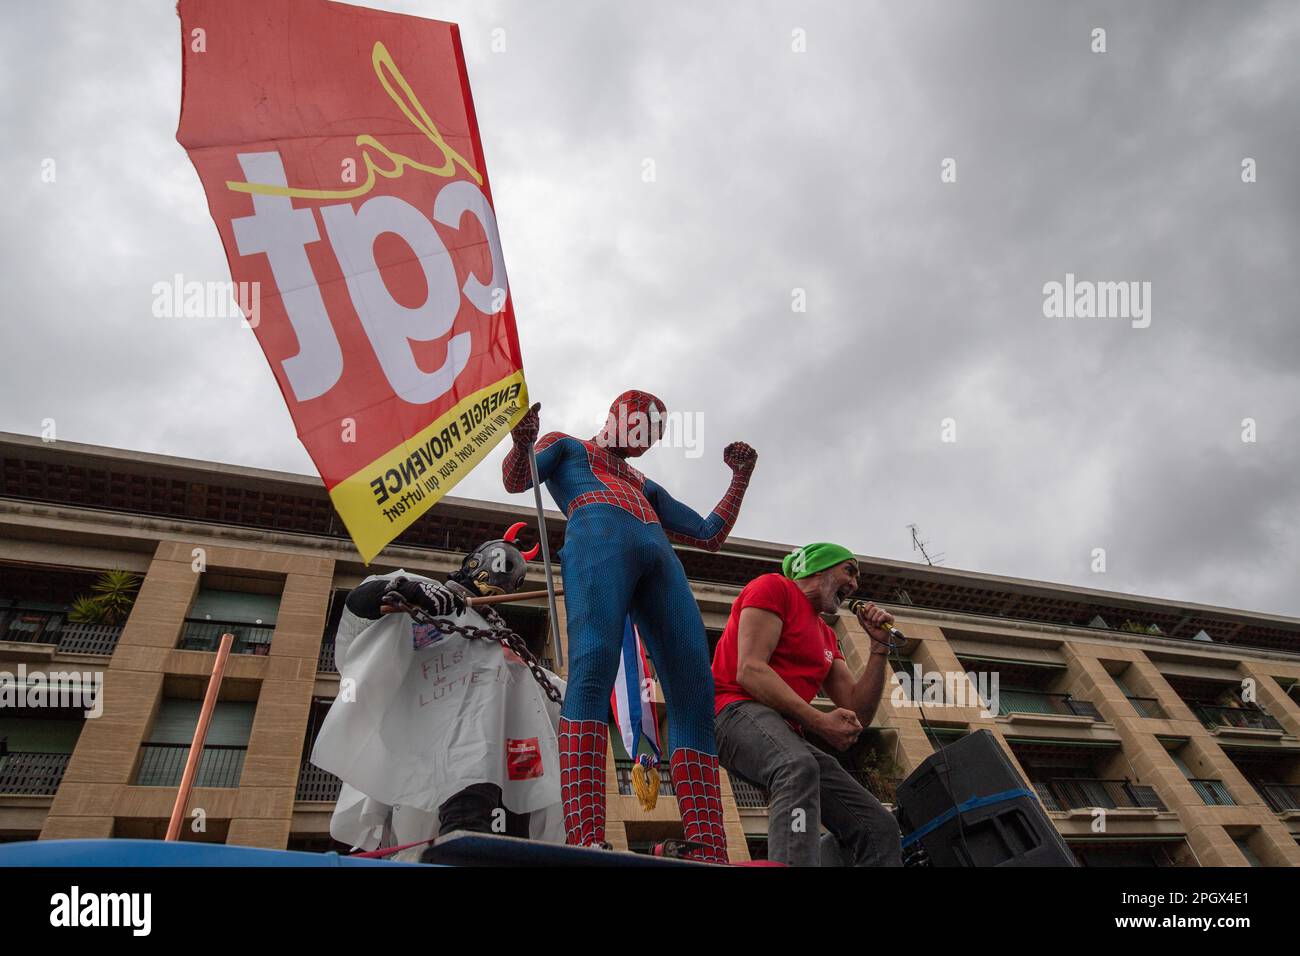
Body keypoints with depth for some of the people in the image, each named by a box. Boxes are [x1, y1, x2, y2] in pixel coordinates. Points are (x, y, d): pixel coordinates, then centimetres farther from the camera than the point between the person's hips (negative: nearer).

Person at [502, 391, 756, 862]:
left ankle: (709, 853, -19)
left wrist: (741, 475, 31)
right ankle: (586, 841, -39)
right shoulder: (566, 445, 31)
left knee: (693, 692, -14)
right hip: (599, 536, -5)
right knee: (593, 666, -30)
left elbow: (710, 535, 37)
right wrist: (522, 443, -11)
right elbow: (515, 480, 11)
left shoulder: (645, 485, 42)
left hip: (661, 558, 5)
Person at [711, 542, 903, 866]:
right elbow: (749, 671, -11)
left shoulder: (827, 637, 26)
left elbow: (858, 714, 19)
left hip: (786, 734, 8)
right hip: (739, 710, -8)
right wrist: (818, 721, -17)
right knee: (799, 768, -39)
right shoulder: (773, 587, 3)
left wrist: (880, 645, 15)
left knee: (881, 827, -5)